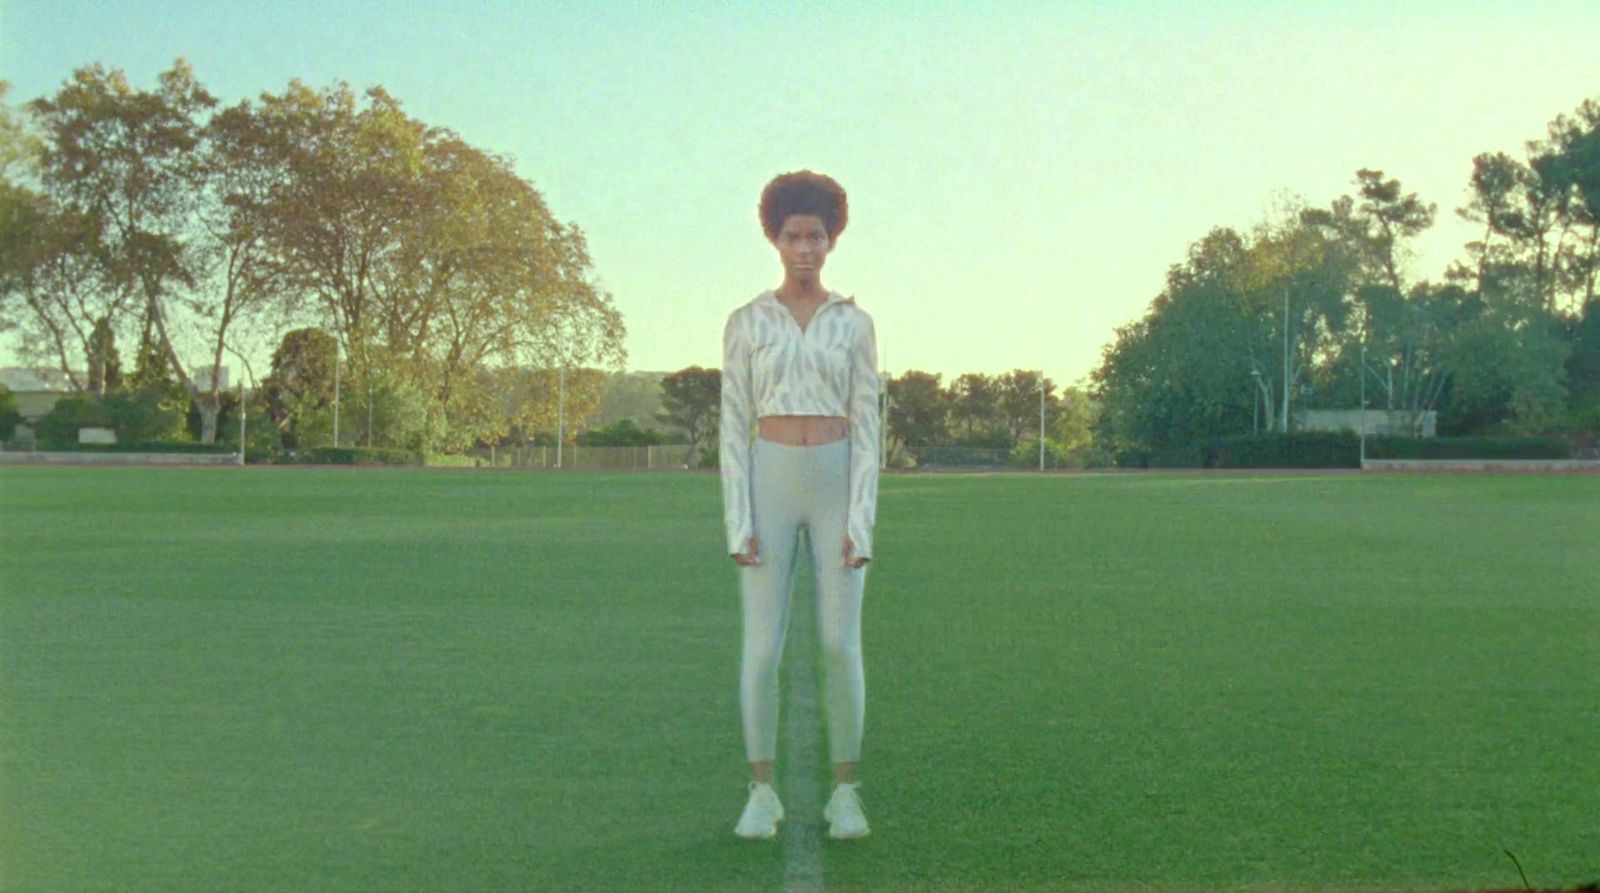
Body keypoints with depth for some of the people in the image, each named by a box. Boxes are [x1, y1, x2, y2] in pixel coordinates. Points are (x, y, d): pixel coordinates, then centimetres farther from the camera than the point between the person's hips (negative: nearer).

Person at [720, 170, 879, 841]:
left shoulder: (855, 324, 5)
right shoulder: (745, 323, 4)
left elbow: (866, 426, 1)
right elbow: (734, 427, 1)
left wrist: (861, 522, -8)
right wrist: (738, 523, -8)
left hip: (839, 484, 0)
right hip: (769, 483, 0)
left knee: (841, 645, -2)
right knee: (762, 646, -3)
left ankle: (845, 793, 12)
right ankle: (762, 793, 12)